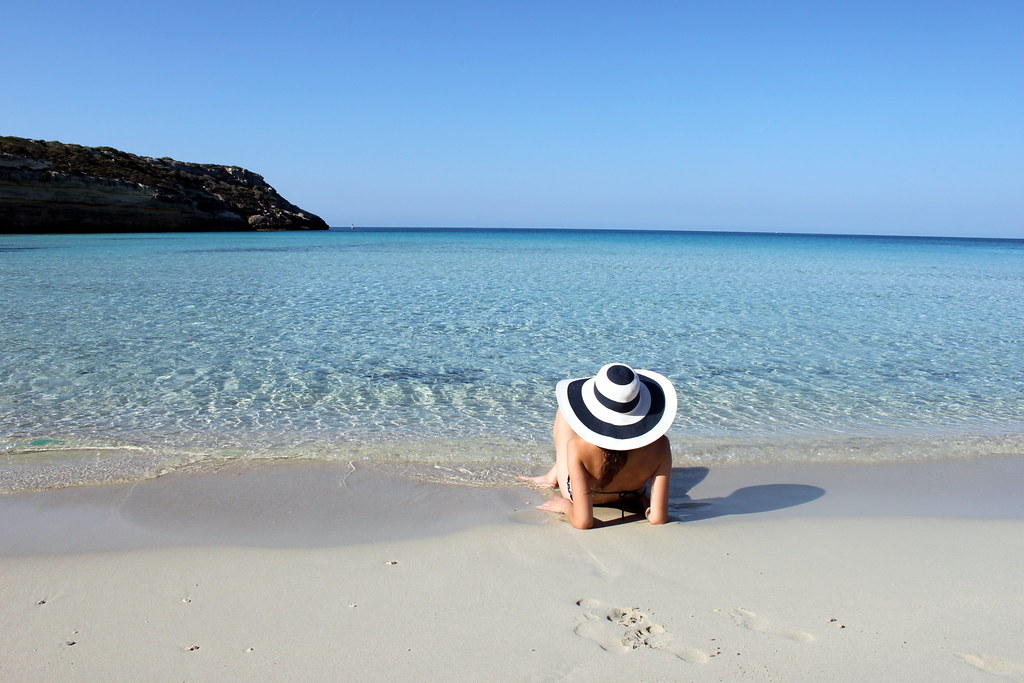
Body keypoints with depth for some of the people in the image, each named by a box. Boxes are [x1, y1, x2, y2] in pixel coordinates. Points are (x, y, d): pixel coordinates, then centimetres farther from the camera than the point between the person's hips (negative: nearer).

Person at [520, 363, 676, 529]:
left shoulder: (578, 447, -41)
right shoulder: (659, 445, -35)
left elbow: (583, 522, -38)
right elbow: (658, 518, -32)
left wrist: (565, 505, -17)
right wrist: (646, 504, -11)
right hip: (629, 498, 2)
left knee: (565, 410, 16)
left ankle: (554, 476, 37)